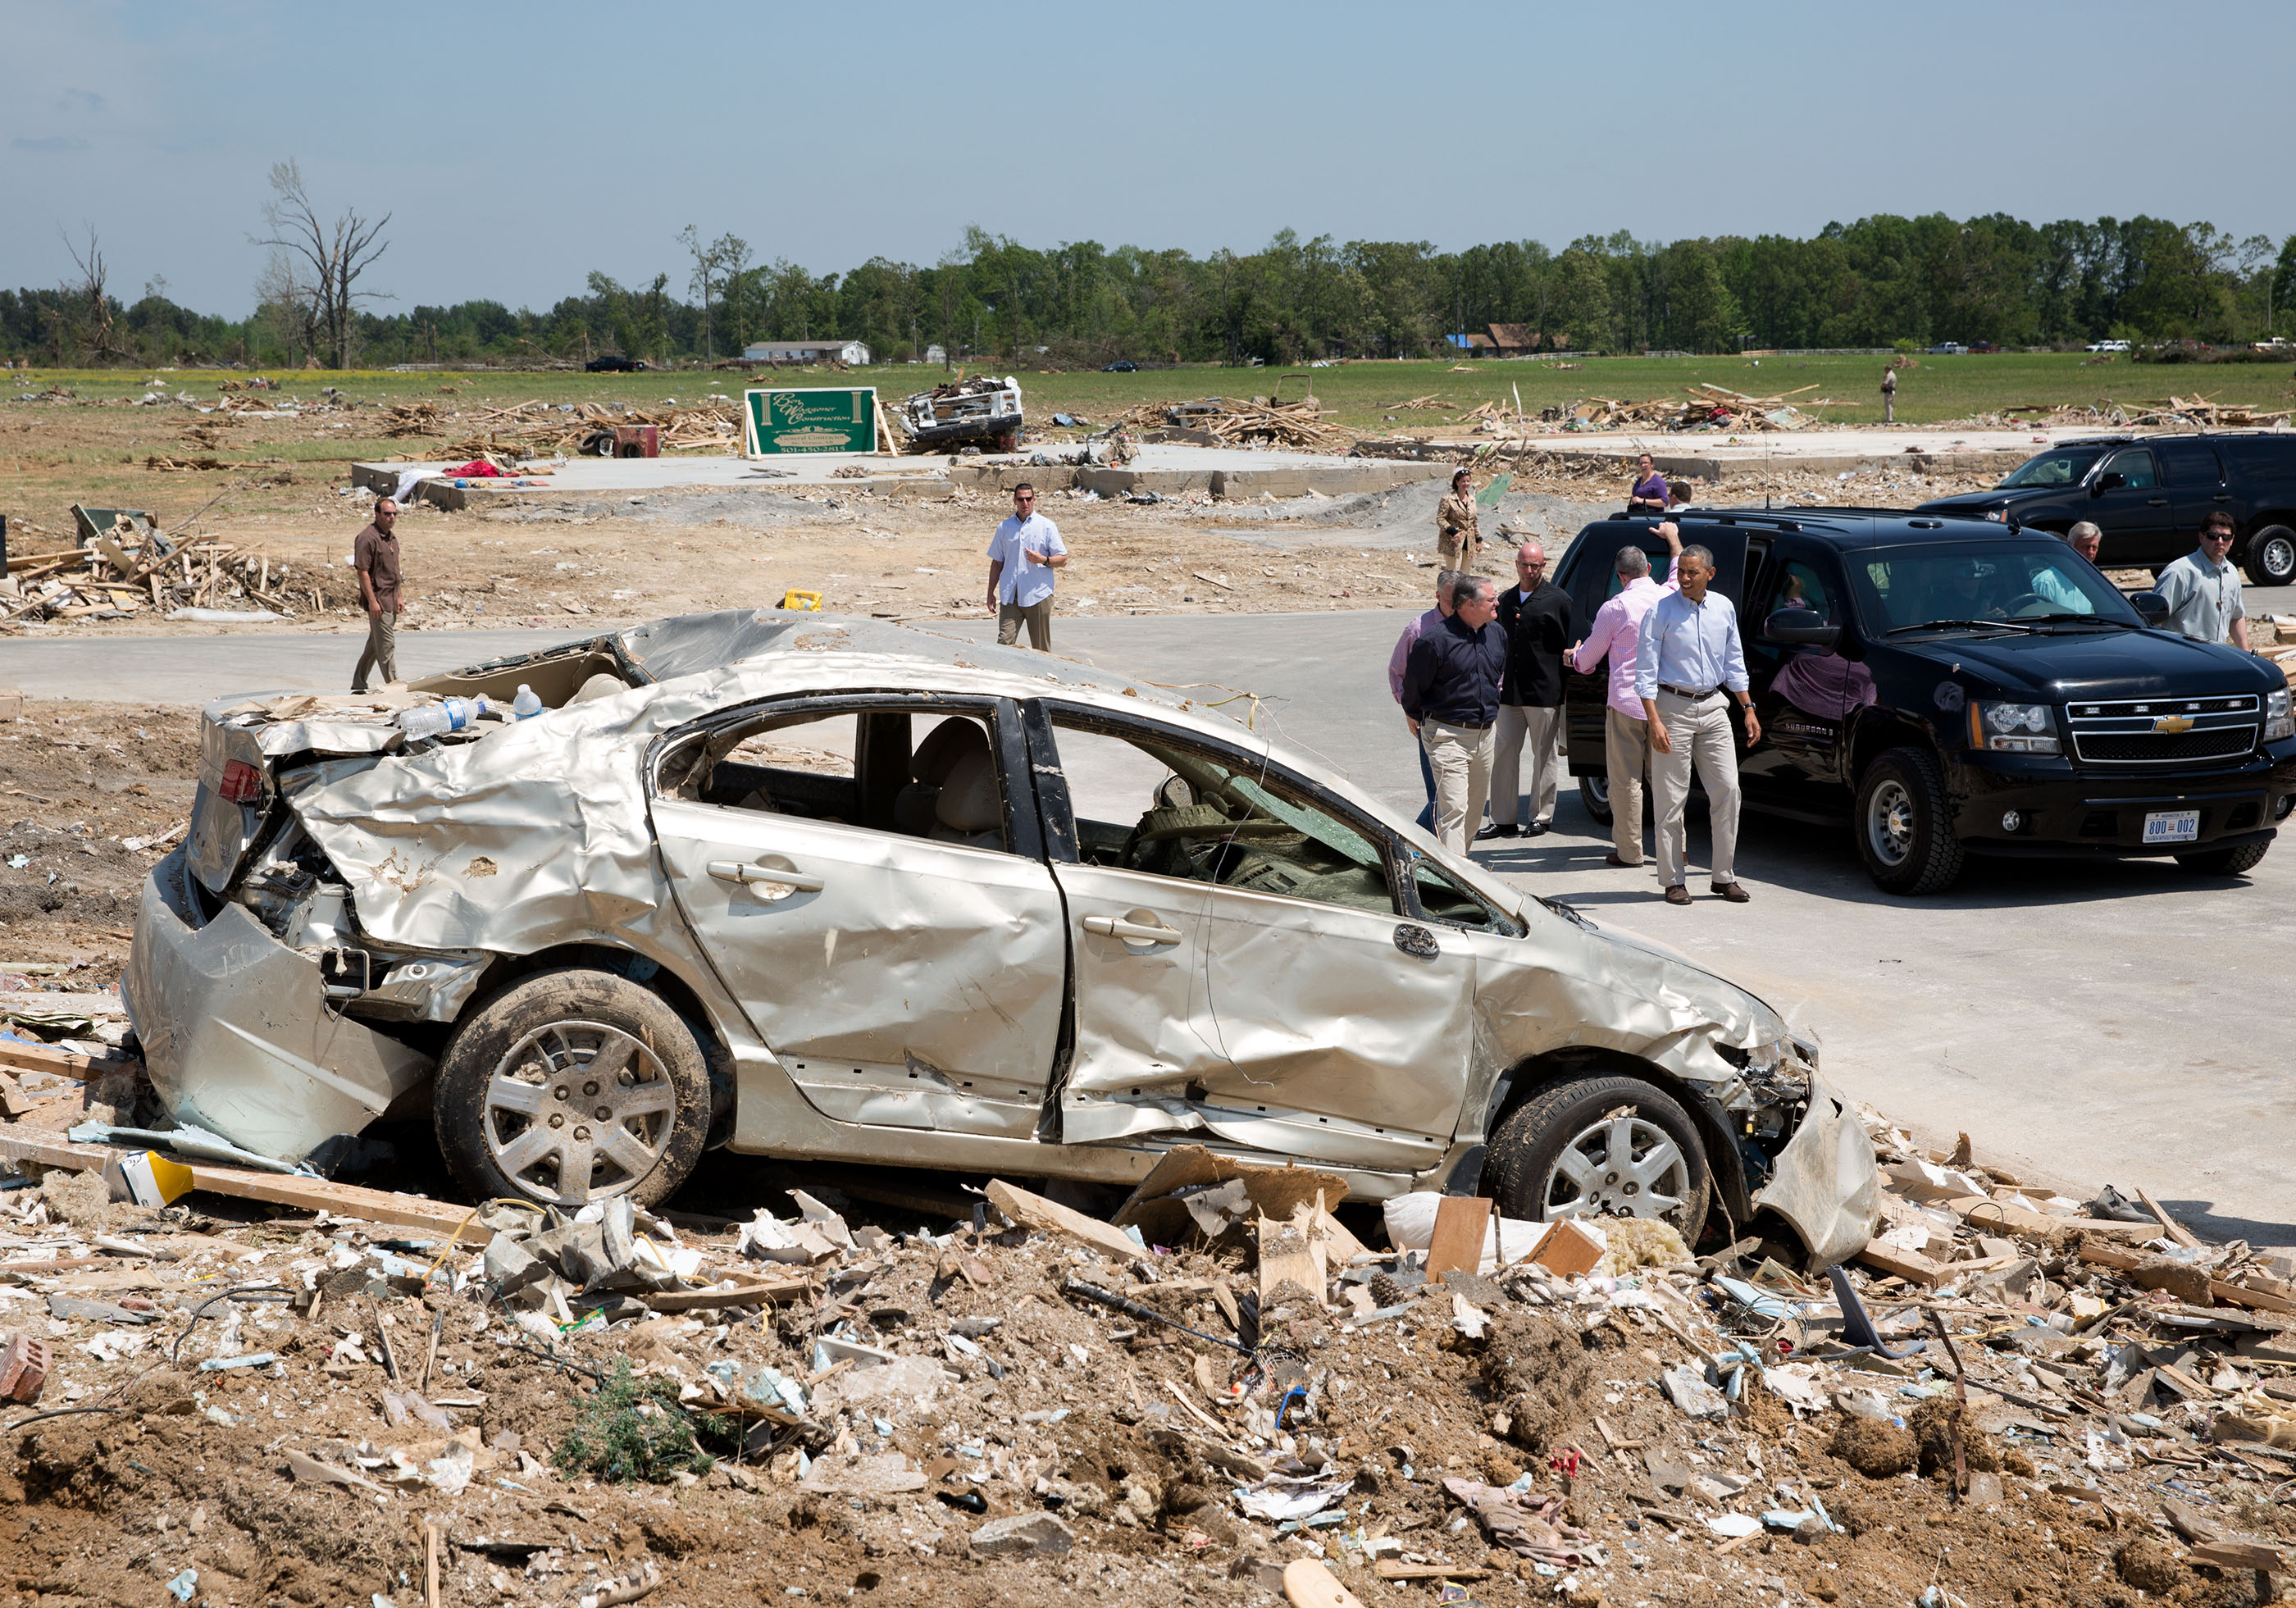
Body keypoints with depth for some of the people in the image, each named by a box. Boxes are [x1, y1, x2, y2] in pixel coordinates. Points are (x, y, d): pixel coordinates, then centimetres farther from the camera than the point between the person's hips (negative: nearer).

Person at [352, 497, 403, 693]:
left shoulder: (391, 537, 14)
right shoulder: (368, 538, -15)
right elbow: (362, 571, -18)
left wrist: (398, 597, 22)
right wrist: (372, 601, -21)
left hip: (390, 599, 9)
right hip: (378, 599, -9)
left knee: (375, 643, 15)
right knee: (387, 645, -8)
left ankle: (358, 684, 23)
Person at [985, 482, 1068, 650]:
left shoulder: (1047, 526, 2)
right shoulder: (1004, 528, 10)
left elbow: (1063, 560, 1)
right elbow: (997, 562, 16)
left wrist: (1043, 560, -18)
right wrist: (991, 592, 12)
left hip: (1038, 596, -2)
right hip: (1010, 597, 2)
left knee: (1041, 648, 5)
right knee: (1004, 641, -10)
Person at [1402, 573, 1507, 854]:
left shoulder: (1497, 634, 6)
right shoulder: (1435, 640, -17)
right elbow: (1413, 684, -3)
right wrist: (1415, 718, 11)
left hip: (1484, 733, 7)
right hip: (1448, 734, -7)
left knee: (1475, 809, 14)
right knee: (1453, 809, -13)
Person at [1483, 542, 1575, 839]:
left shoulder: (1558, 600, -3)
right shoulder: (1507, 600, 14)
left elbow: (1572, 645, -1)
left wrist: (1566, 683, -6)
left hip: (1545, 692, -5)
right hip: (1510, 691, 5)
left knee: (1545, 755, 4)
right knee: (1503, 752, 4)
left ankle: (1541, 817, 13)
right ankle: (1503, 820, 10)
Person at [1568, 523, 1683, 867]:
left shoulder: (1615, 608, -10)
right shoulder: (1670, 597, 1)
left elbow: (1589, 656, 4)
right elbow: (1680, 569, 27)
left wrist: (1576, 656, 28)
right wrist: (1672, 537, 44)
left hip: (1627, 703, -5)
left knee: (1626, 778, 1)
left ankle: (1629, 849, 3)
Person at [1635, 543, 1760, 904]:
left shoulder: (1724, 608, 7)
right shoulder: (1661, 611, -7)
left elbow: (1734, 664, 17)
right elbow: (1645, 671, -9)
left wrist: (1749, 709, 11)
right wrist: (1654, 721, -17)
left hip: (1712, 708, 4)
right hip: (1673, 708, -4)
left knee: (1727, 789, 1)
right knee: (1672, 797, -2)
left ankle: (1725, 875, 10)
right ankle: (1673, 881, 4)